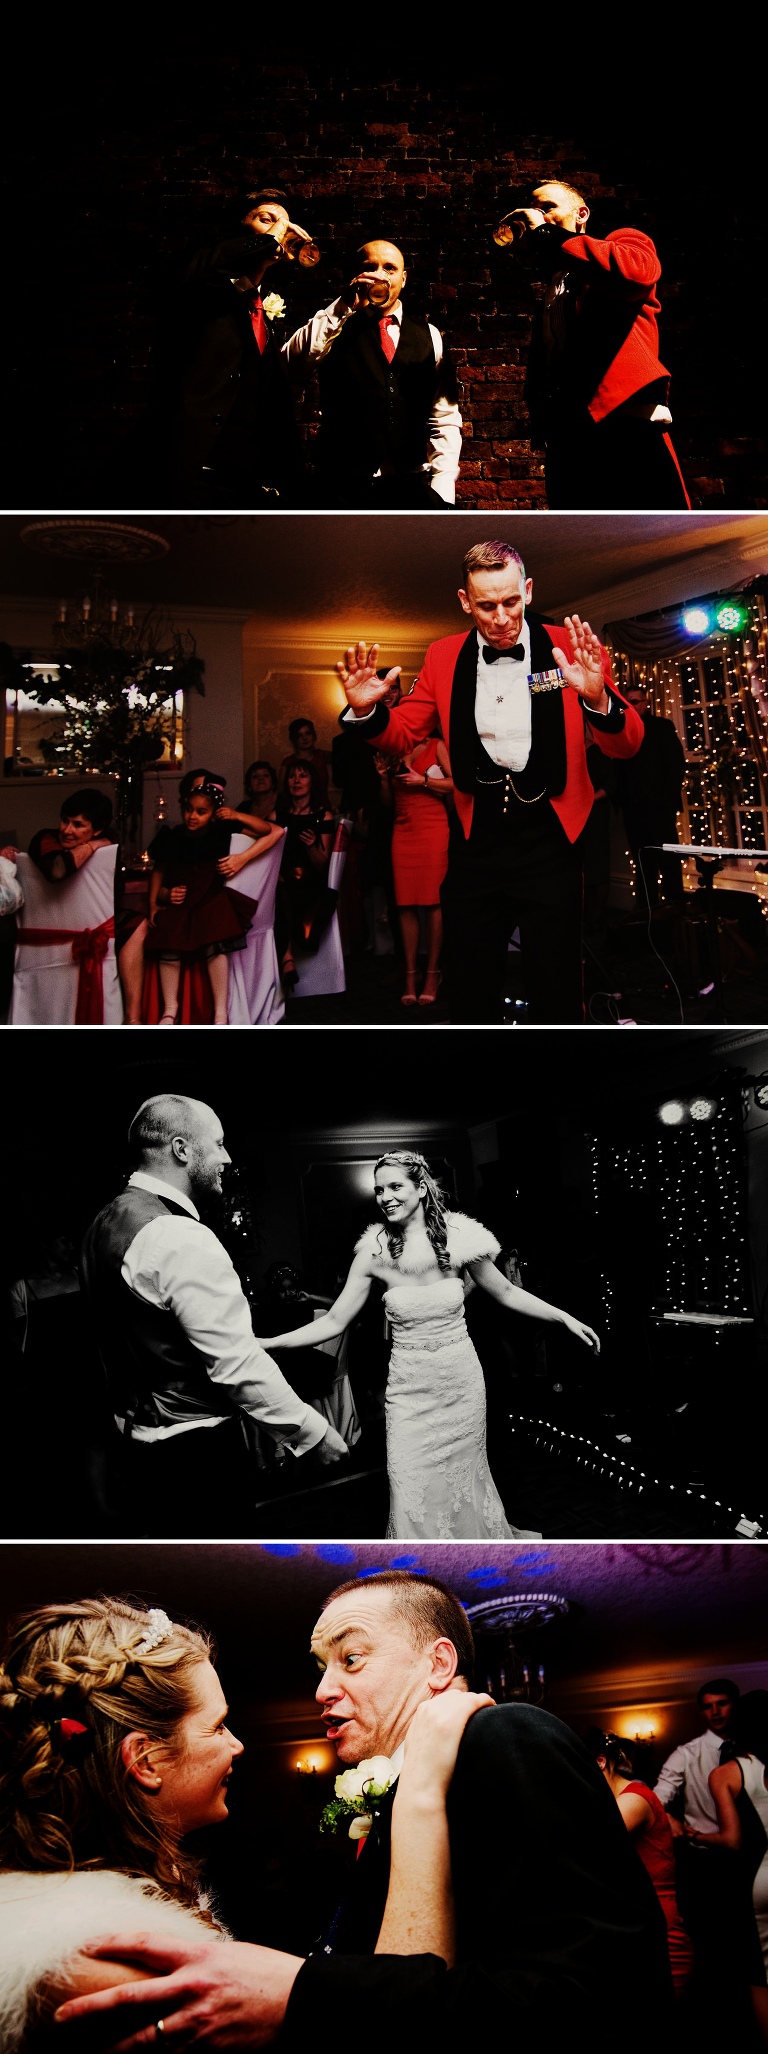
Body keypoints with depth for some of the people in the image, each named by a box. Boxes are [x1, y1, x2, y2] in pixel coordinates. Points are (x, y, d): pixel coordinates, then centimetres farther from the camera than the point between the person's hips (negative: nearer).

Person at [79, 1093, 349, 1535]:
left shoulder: (105, 1225, 7)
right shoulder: (182, 1239, -22)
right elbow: (237, 1365, -23)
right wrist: (314, 1431, -14)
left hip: (137, 1444, 9)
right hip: (197, 1451, -9)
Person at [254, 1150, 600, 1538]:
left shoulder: (458, 1239, -8)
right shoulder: (375, 1251, -8)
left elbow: (506, 1294, 6)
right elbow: (334, 1322, -5)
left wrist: (565, 1318, 4)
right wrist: (264, 1344, -13)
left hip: (461, 1383, 0)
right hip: (410, 1390, 0)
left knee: (465, 1481, 14)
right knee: (413, 1497, -3)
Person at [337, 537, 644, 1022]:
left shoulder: (569, 649, -7)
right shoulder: (444, 657, 3)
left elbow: (626, 746, -10)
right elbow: (402, 736, 10)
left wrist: (597, 698, -32)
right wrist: (366, 709, -12)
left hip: (549, 838, -3)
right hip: (477, 840, 3)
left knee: (557, 994, 5)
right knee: (470, 994, 12)